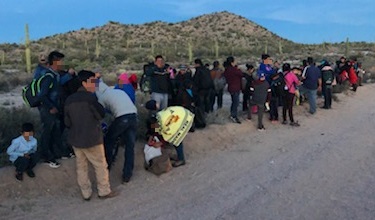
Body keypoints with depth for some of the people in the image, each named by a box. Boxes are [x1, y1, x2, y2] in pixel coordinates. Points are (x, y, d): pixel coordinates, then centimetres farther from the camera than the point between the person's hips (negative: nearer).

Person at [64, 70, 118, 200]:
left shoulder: (69, 99, 3)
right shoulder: (90, 97, -17)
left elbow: (67, 122, 9)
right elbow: (101, 115, -10)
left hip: (75, 139, 6)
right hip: (91, 139, -6)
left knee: (81, 166, 15)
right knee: (100, 165, 9)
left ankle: (86, 193, 24)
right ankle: (104, 191, 19)